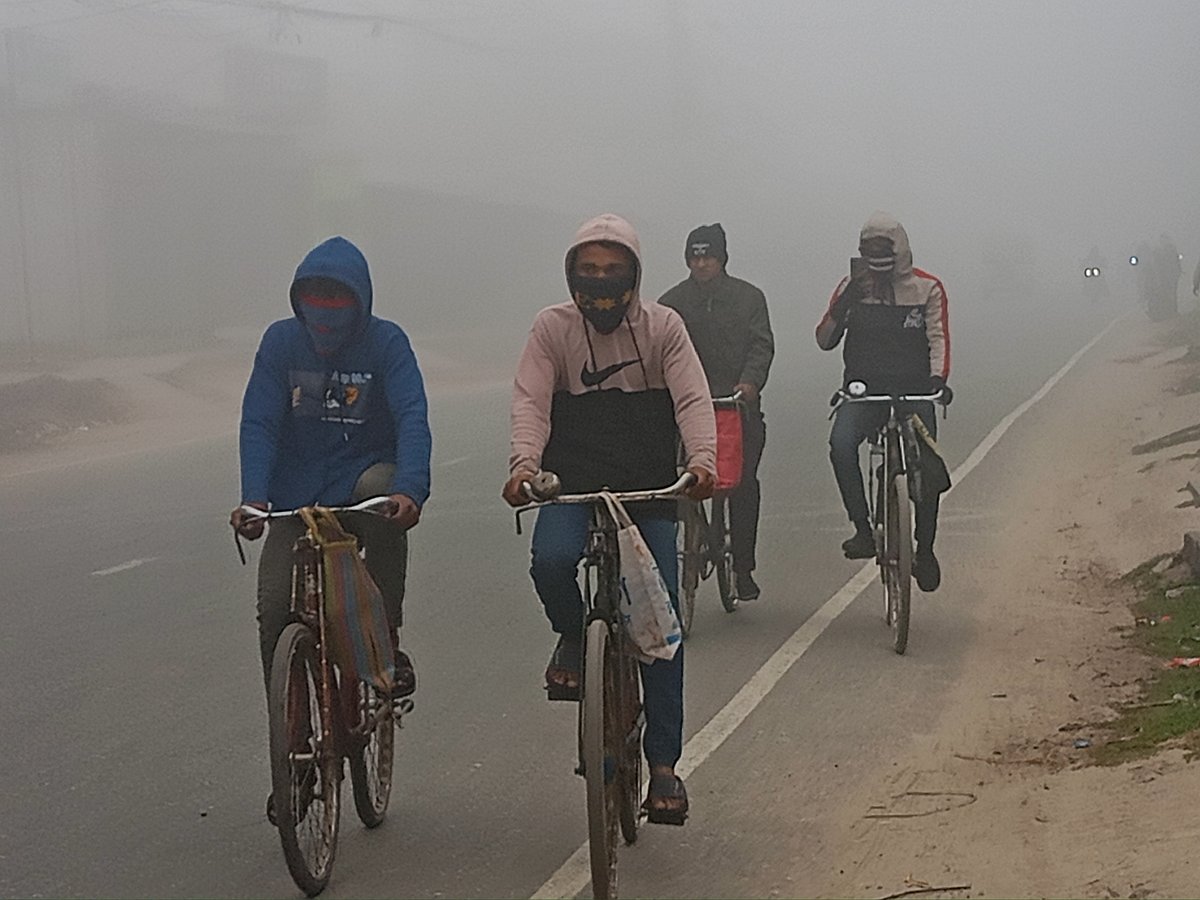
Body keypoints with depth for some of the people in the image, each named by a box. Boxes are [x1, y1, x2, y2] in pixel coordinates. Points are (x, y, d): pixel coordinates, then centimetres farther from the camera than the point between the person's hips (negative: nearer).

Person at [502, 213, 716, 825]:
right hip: (573, 487, 0)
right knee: (551, 561, -32)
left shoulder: (662, 327, -1)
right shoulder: (553, 327, -1)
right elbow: (530, 402, -10)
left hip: (650, 492, 0)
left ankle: (663, 763, 5)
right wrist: (524, 464, -29)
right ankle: (573, 636, 4)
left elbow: (692, 400, -10)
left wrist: (702, 461, -29)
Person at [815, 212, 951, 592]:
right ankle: (863, 530, -23)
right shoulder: (852, 286, 6)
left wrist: (937, 378, -24)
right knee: (841, 444, -28)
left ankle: (925, 548, 9)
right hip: (863, 390, 0)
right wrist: (843, 304, -16)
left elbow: (938, 337, -5)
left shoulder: (927, 288, 3)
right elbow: (824, 340, 2)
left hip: (914, 391, 0)